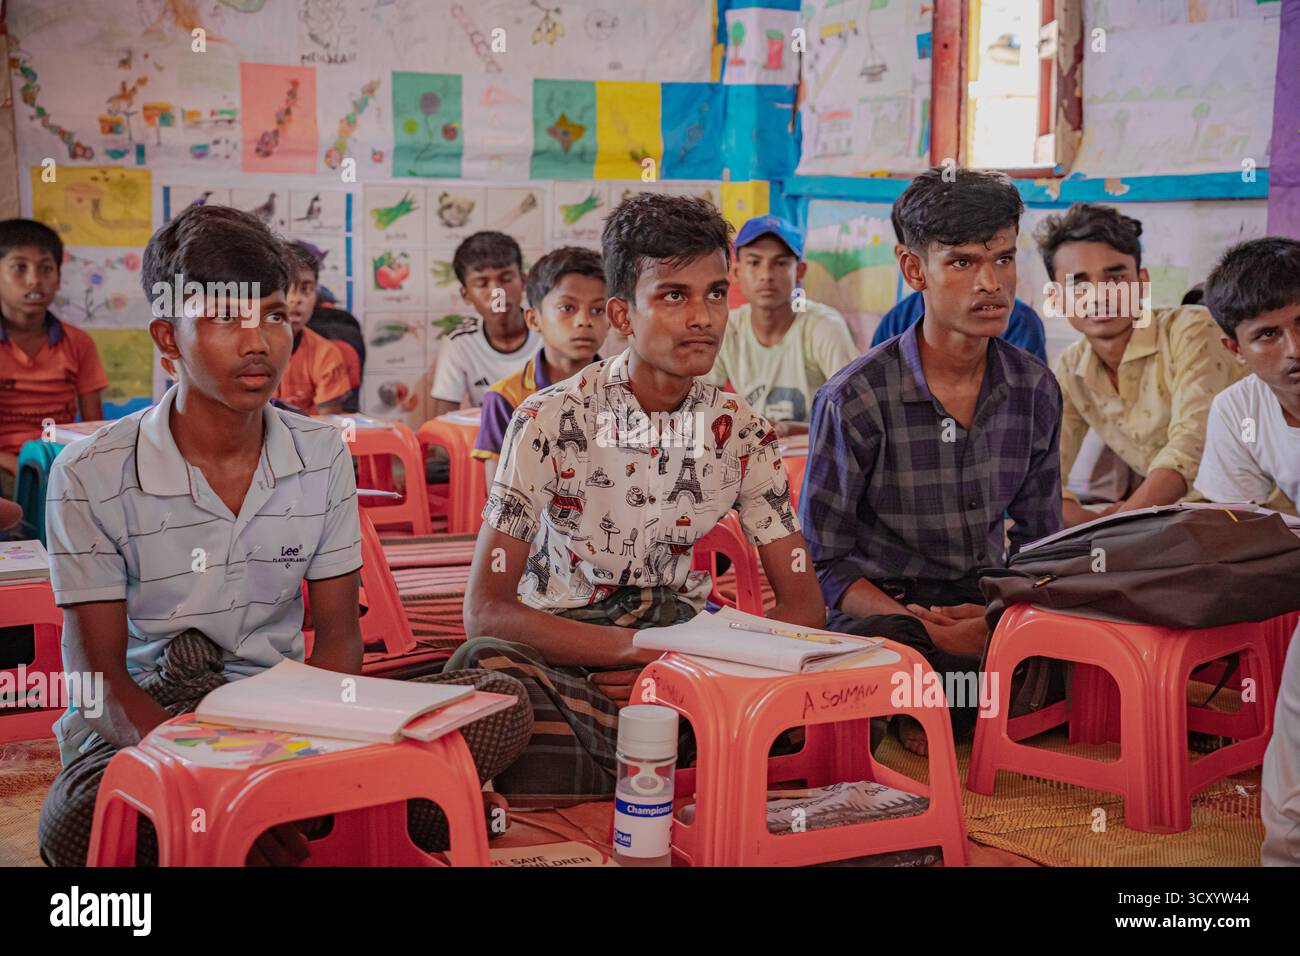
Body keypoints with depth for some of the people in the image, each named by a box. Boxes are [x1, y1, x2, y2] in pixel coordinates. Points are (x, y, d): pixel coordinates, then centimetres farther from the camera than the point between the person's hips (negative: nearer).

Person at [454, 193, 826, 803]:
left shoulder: (743, 432, 0)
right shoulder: (551, 420, -11)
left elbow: (803, 606, -1)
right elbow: (485, 611, -16)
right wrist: (644, 650, -25)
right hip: (557, 646, -4)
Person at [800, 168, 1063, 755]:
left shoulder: (1036, 389, 5)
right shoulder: (853, 400, -10)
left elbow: (1039, 537, 13)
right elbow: (823, 560, -6)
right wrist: (924, 627, -21)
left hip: (990, 604, 5)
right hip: (884, 610, -5)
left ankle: (935, 716, -4)